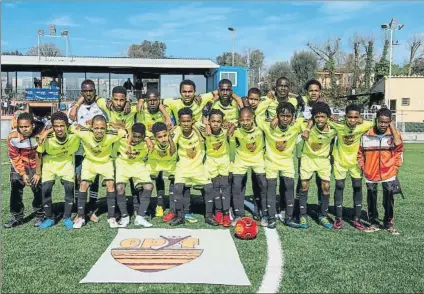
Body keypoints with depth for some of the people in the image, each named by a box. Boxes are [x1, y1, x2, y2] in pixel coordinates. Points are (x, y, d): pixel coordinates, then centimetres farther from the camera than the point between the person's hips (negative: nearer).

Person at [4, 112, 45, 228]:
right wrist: (23, 174, -10)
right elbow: (14, 157, -8)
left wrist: (39, 173, -11)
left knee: (38, 190, -4)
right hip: (19, 165, 1)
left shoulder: (40, 133, -22)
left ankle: (40, 216, 12)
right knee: (15, 190, -2)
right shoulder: (13, 137, -20)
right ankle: (16, 217, 11)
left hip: (37, 165, -1)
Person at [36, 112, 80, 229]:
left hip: (67, 162, 1)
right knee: (45, 188, -11)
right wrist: (38, 173, -4)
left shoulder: (74, 136, -31)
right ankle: (49, 218, 7)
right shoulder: (47, 138, -30)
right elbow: (39, 154, -11)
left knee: (69, 187, -11)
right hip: (49, 163, 0)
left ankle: (67, 217, 7)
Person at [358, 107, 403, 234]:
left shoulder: (394, 133, -5)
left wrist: (396, 167, -3)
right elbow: (360, 152, 4)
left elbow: (399, 150, 2)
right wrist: (362, 167, 1)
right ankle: (374, 223, 25)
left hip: (389, 173, -1)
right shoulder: (367, 134, -5)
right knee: (371, 200, 11)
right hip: (370, 174, 1)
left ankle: (389, 223, 23)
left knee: (388, 200, 7)